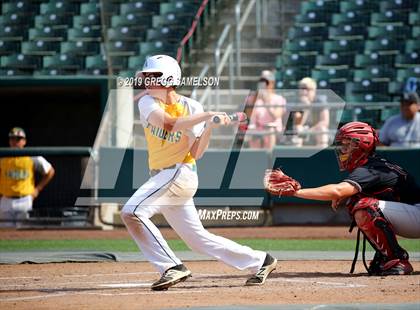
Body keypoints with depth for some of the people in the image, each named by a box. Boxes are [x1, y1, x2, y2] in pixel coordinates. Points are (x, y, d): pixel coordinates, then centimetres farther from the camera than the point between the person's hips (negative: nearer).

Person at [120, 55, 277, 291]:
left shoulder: (191, 107, -7)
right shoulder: (148, 103, 2)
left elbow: (196, 153, -11)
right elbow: (167, 123, -19)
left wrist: (209, 127, -25)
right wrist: (206, 115, -25)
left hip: (180, 172, -6)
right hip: (162, 178, 6)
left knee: (132, 212, -23)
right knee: (198, 238, 10)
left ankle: (173, 267, -19)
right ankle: (260, 261, 20)